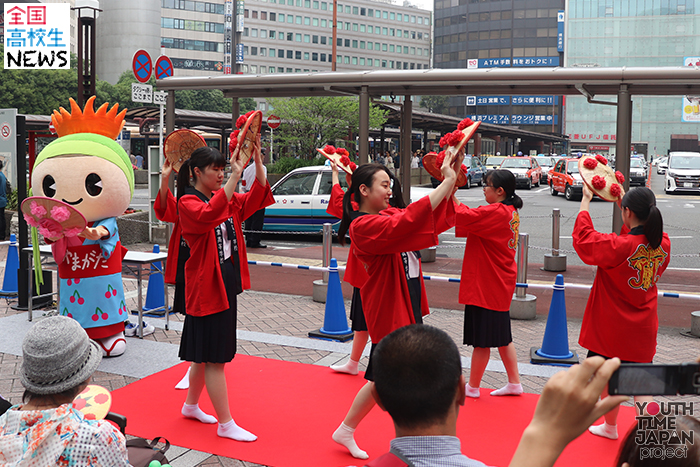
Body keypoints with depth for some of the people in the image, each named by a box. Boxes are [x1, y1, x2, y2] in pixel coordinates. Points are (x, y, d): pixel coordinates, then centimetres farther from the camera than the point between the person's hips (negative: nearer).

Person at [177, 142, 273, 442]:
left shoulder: (226, 199, 11)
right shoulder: (188, 202, -12)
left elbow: (256, 199, -2)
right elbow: (209, 215, -34)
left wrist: (257, 161, -14)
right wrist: (235, 176, -39)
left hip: (227, 281, 9)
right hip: (207, 285, -9)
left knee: (207, 352, 19)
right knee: (214, 356, -3)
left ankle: (191, 405, 35)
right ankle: (226, 424, 4)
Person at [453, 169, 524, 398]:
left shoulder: (496, 212, -20)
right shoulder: (510, 212, 10)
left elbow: (464, 217, -27)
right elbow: (473, 218, 11)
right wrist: (453, 198, 3)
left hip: (487, 286, -10)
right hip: (500, 285, 10)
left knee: (482, 340, 3)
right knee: (501, 336, 18)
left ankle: (472, 387, 15)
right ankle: (514, 383, 25)